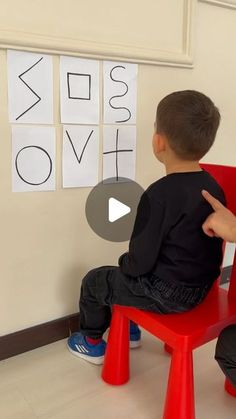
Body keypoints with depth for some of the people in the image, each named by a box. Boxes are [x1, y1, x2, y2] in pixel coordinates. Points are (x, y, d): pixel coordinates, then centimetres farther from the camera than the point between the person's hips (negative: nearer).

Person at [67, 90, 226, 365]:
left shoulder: (159, 194, -28)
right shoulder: (214, 187, -4)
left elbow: (141, 261, -22)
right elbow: (193, 243, 8)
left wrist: (125, 262, 2)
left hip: (165, 294, -8)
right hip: (201, 287, 8)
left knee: (94, 281, 14)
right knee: (124, 277, 30)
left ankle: (92, 341, 37)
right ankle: (129, 330, 48)